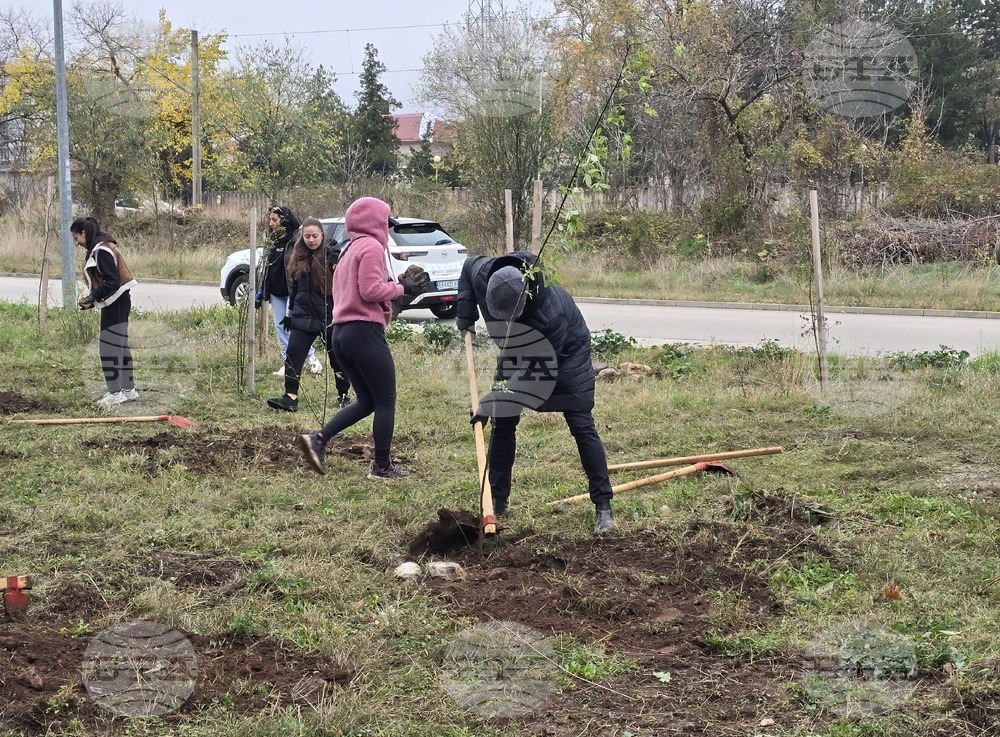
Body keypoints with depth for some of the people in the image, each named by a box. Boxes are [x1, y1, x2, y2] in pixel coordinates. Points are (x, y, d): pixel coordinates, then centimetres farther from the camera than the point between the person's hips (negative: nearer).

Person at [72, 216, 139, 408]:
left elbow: (112, 282, -22)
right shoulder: (99, 248, 14)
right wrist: (91, 300, 8)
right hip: (116, 303, 10)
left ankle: (115, 393, 0)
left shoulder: (101, 251, -18)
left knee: (110, 347, -5)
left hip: (115, 304, -10)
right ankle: (128, 389, 21)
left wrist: (92, 297, -15)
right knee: (120, 345, 14)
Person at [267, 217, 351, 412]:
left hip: (329, 315, -5)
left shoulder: (331, 253, -8)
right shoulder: (298, 257, 9)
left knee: (337, 358, 7)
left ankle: (344, 396, 22)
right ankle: (290, 397, -6)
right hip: (303, 316, 5)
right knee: (293, 355, -5)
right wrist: (290, 311, 22)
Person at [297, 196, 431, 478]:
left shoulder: (348, 249, 20)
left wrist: (395, 284, 14)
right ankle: (382, 466, 3)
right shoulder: (372, 247, -8)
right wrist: (402, 288, -5)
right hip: (365, 330, -9)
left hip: (341, 332, 9)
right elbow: (371, 290, -17)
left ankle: (318, 439, -1)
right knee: (386, 401, 0)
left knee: (367, 401, 13)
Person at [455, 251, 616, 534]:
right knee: (502, 424, 3)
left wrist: (492, 404, -36)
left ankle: (603, 506, -5)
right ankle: (497, 500, 13)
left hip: (565, 352, -5)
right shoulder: (483, 274, -30)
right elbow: (469, 264, -2)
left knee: (582, 426, -10)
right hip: (516, 353, 5)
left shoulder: (551, 316, -44)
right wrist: (465, 312, -12)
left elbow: (537, 374, -36)